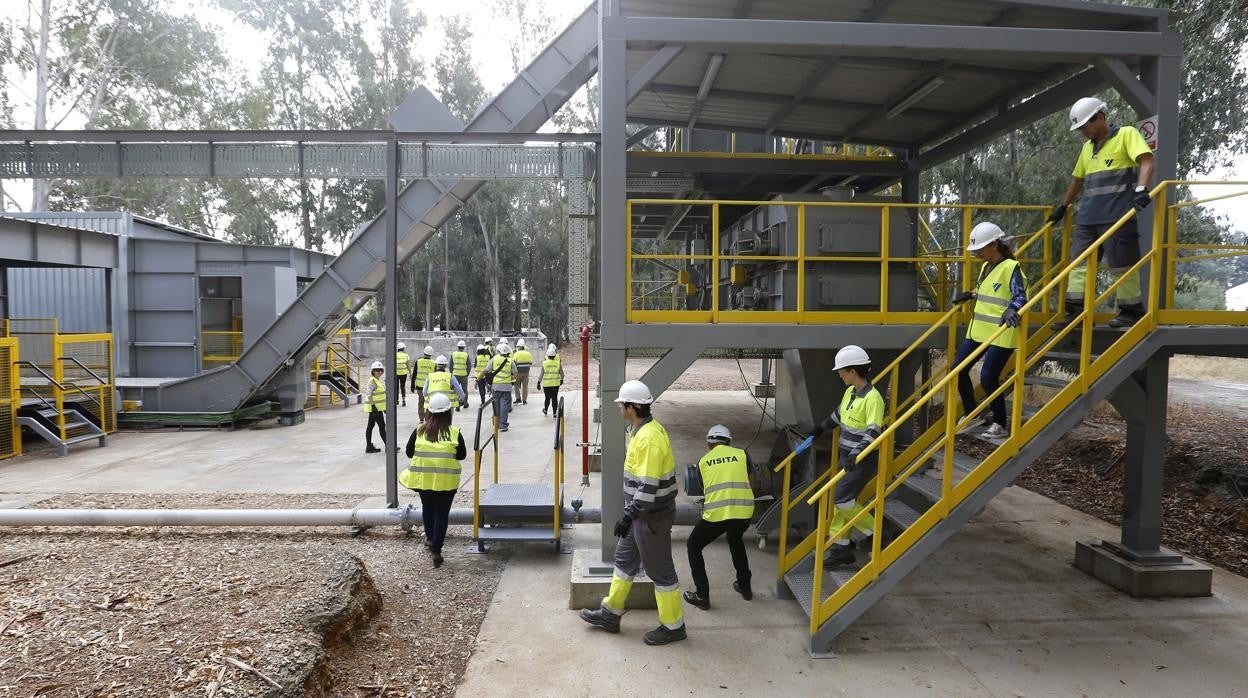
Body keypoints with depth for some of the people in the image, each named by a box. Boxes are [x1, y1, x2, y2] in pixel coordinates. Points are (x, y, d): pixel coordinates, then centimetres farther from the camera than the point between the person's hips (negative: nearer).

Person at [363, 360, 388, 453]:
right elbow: (369, 394, -22)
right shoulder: (372, 381, -16)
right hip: (375, 408, -10)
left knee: (371, 426, 12)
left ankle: (369, 447, 17)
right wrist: (373, 405, -26)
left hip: (377, 407, 10)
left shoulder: (379, 381, 14)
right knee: (382, 426, -4)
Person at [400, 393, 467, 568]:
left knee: (427, 507, 25)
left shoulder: (419, 430, -4)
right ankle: (436, 550, 3)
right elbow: (462, 455, 0)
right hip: (447, 480, -2)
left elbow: (409, 452, 2)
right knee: (442, 513, 7)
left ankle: (429, 538, 44)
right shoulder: (454, 432, -8)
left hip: (423, 478, 2)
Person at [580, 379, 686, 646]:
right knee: (624, 560, 19)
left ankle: (673, 626, 20)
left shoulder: (649, 437, -26)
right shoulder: (646, 429, 7)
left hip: (652, 515, -10)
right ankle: (610, 614, 34)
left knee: (660, 570, 4)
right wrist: (631, 512, 22)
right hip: (643, 512, 10)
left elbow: (649, 485, -28)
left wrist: (629, 516, -25)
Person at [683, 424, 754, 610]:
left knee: (694, 547, 21)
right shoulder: (742, 454, 13)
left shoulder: (703, 461, 13)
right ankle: (745, 587, 41)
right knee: (735, 541, 35)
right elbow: (751, 485, 19)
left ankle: (702, 596, 16)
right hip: (744, 511, 3)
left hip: (716, 513, -3)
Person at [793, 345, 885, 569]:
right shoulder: (850, 391, 7)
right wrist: (819, 430, 33)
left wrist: (855, 455, -35)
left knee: (843, 499, -11)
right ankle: (840, 547, 17)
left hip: (864, 459, -9)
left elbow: (872, 433, -26)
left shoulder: (872, 398, -20)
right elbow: (837, 415, 24)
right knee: (838, 500, 9)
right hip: (848, 456, 9)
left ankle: (875, 532, 9)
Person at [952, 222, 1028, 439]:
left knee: (988, 377, -8)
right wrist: (971, 295, 25)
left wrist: (1012, 309, -39)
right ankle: (973, 415, 20)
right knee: (958, 368, 6)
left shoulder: (1011, 267, -12)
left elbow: (1020, 296, -20)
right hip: (978, 330, 9)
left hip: (1001, 334, -9)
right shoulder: (986, 267, 13)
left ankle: (1000, 424, 11)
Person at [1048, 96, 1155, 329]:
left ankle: (1132, 311, 8)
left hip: (1117, 216, -7)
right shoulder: (1087, 147, 22)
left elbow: (1148, 161, -14)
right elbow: (1077, 179, 32)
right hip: (1087, 217, 7)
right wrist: (1063, 207, 33)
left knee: (1122, 265, -3)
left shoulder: (1126, 134, 0)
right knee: (1080, 262, 2)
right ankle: (1076, 311, 4)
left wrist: (1141, 189, -29)